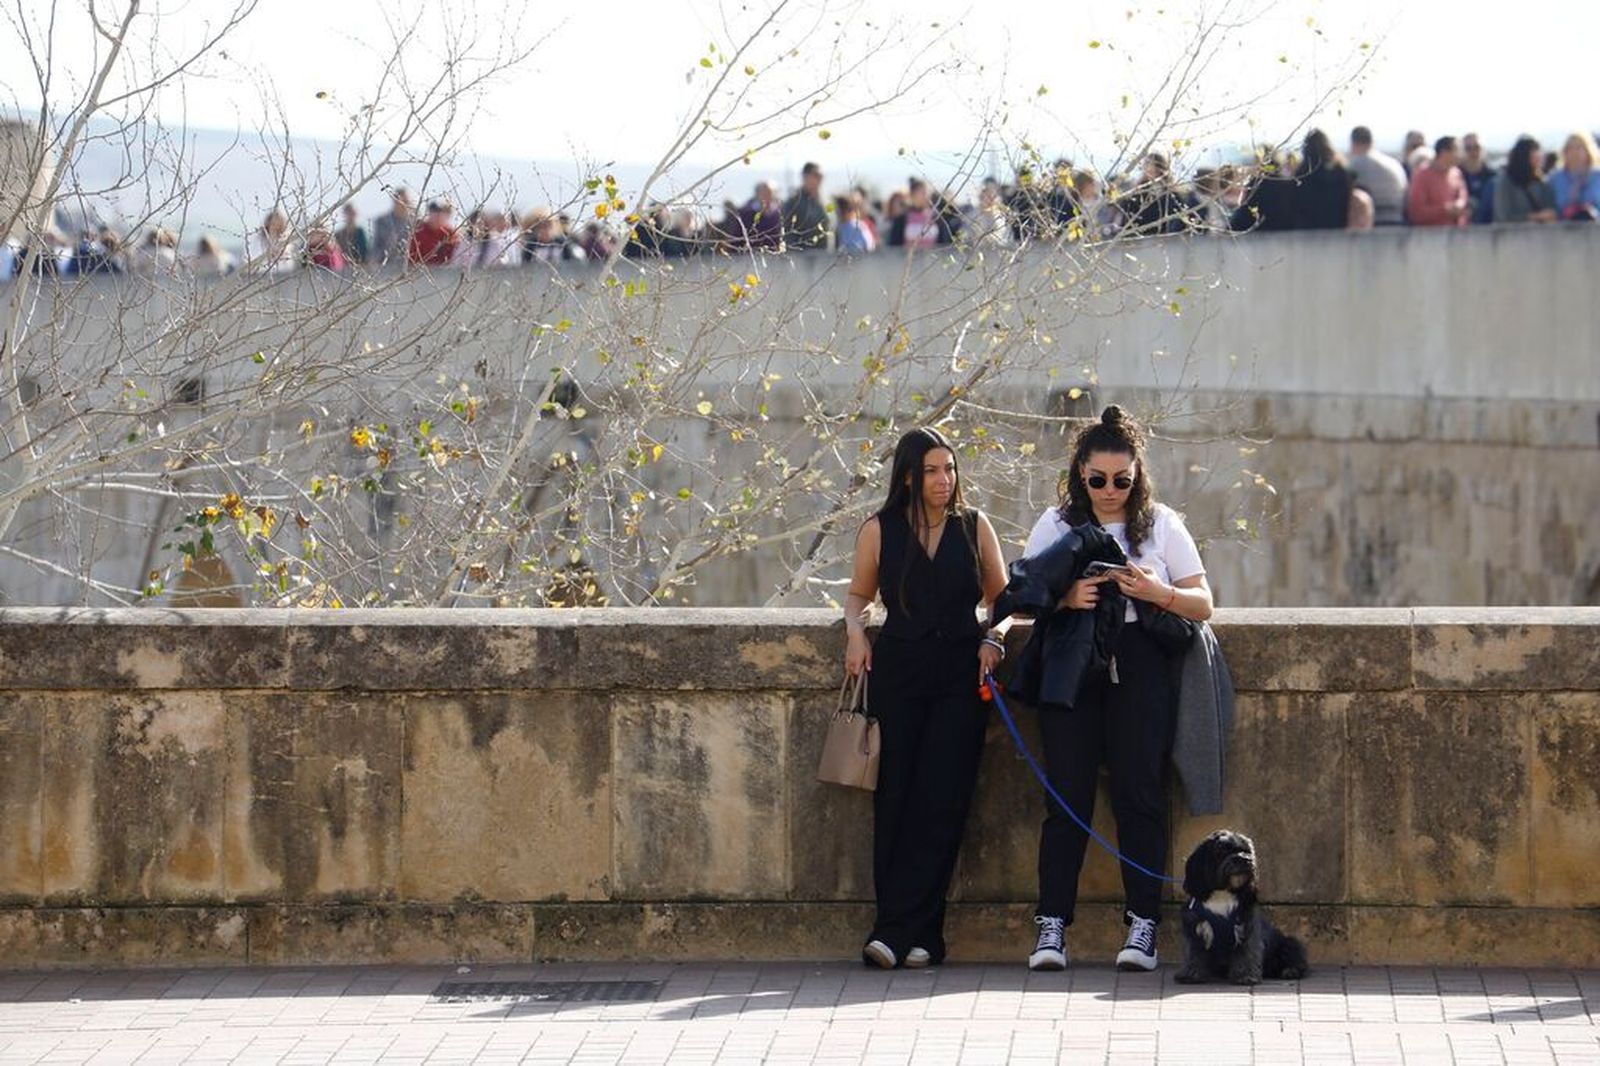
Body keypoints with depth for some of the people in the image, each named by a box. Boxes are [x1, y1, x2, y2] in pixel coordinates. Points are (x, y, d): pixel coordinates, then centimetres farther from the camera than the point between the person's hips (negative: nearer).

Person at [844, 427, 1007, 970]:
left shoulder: (974, 527, 8)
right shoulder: (879, 531, 6)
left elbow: (1001, 598, 15)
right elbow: (859, 593, 18)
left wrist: (992, 641, -2)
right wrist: (855, 630, -1)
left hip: (961, 673, 0)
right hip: (898, 669, 0)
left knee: (943, 800, -9)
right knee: (896, 798, -7)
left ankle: (897, 930, -9)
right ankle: (918, 934, -3)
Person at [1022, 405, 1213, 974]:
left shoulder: (1162, 524, 8)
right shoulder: (1056, 525, 10)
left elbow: (1202, 604, 7)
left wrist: (1156, 592, -13)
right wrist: (1065, 597, -13)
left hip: (1141, 669, -1)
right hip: (1071, 666, 1)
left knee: (1139, 792, -6)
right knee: (1068, 794, -5)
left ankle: (1142, 925, -2)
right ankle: (1051, 924, -5)